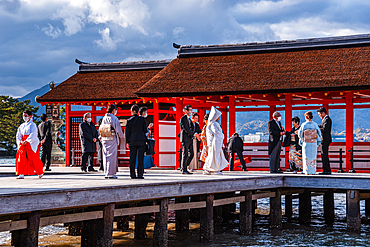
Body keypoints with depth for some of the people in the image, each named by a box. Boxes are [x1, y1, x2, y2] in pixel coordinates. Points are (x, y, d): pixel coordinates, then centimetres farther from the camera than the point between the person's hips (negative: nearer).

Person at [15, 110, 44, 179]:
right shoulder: (22, 126, 16)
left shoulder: (32, 125, -3)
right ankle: (21, 174, -9)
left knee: (34, 158, -4)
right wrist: (20, 141, -6)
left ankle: (40, 172, 14)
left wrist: (26, 141, -24)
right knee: (21, 157, -8)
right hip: (23, 143, 6)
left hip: (31, 143, -6)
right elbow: (18, 135, 13)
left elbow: (33, 135, -15)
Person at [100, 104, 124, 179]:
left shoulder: (104, 118, 7)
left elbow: (100, 129, 11)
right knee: (112, 156, -2)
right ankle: (111, 174, -3)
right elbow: (119, 129, -7)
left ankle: (106, 173, 14)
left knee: (106, 156, 10)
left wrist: (101, 138, 18)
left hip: (104, 139, 6)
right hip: (112, 139, -6)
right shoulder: (114, 118, -10)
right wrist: (121, 136, 11)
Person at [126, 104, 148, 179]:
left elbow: (127, 132, 4)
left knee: (132, 158, 4)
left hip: (133, 141, 1)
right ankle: (140, 174, -2)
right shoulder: (142, 119, -1)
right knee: (140, 158, 0)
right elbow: (145, 130, 2)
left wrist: (127, 142, 10)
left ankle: (132, 175, 4)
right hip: (141, 140, -1)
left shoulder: (129, 120, 2)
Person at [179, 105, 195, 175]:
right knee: (185, 154, -6)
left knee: (191, 154, 7)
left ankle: (184, 167, 16)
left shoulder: (189, 119, 20)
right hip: (185, 138, -9)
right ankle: (183, 170, 1)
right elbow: (186, 129, -17)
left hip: (190, 139, 9)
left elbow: (192, 128, 17)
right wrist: (194, 134, -16)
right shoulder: (183, 118, -9)